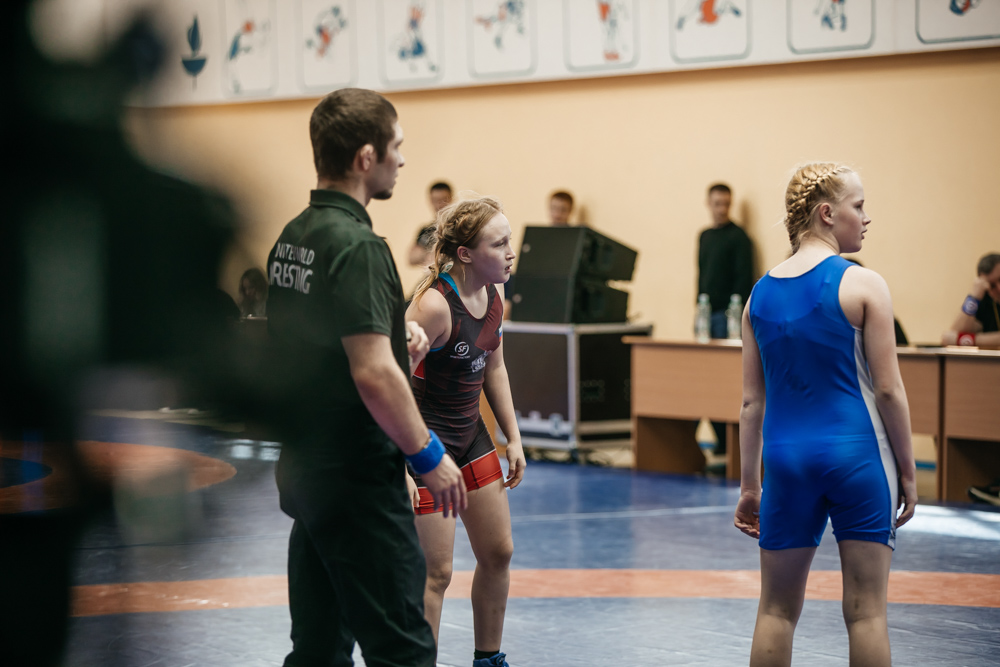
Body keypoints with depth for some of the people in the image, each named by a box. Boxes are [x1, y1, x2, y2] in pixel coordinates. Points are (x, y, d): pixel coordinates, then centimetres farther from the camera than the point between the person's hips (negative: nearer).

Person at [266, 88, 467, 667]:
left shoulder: (292, 238, 11)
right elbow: (374, 374, -24)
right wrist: (429, 455, -14)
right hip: (358, 477, -9)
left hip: (304, 468, 9)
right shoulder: (356, 245, -18)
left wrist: (395, 333, 13)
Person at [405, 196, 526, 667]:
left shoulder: (493, 295, -1)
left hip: (470, 434, 9)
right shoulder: (435, 304, -26)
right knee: (436, 571, -7)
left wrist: (513, 439, 14)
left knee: (498, 553, 15)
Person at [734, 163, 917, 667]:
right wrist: (907, 472, 2)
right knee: (866, 611, 2)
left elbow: (752, 401, 9)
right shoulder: (862, 285, -6)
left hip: (786, 455, 4)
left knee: (777, 610, 11)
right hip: (857, 454, -4)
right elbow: (889, 390, -7)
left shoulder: (761, 294, 7)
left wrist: (750, 484, 15)